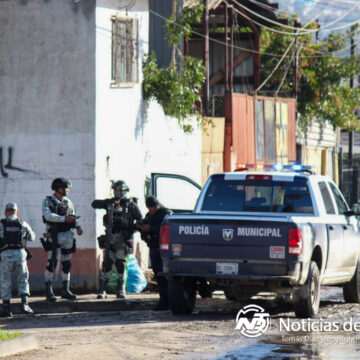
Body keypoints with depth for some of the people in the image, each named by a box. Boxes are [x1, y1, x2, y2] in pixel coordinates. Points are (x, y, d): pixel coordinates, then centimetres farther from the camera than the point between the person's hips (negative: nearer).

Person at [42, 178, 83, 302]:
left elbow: (73, 217, 16)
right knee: (52, 262, -12)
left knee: (67, 263, 7)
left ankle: (65, 290, 15)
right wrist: (64, 219, -28)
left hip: (68, 236, 6)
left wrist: (78, 227, -4)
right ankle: (49, 291, -9)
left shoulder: (68, 202, 14)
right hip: (55, 236, -6)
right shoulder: (47, 202, -3)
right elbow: (48, 216, -19)